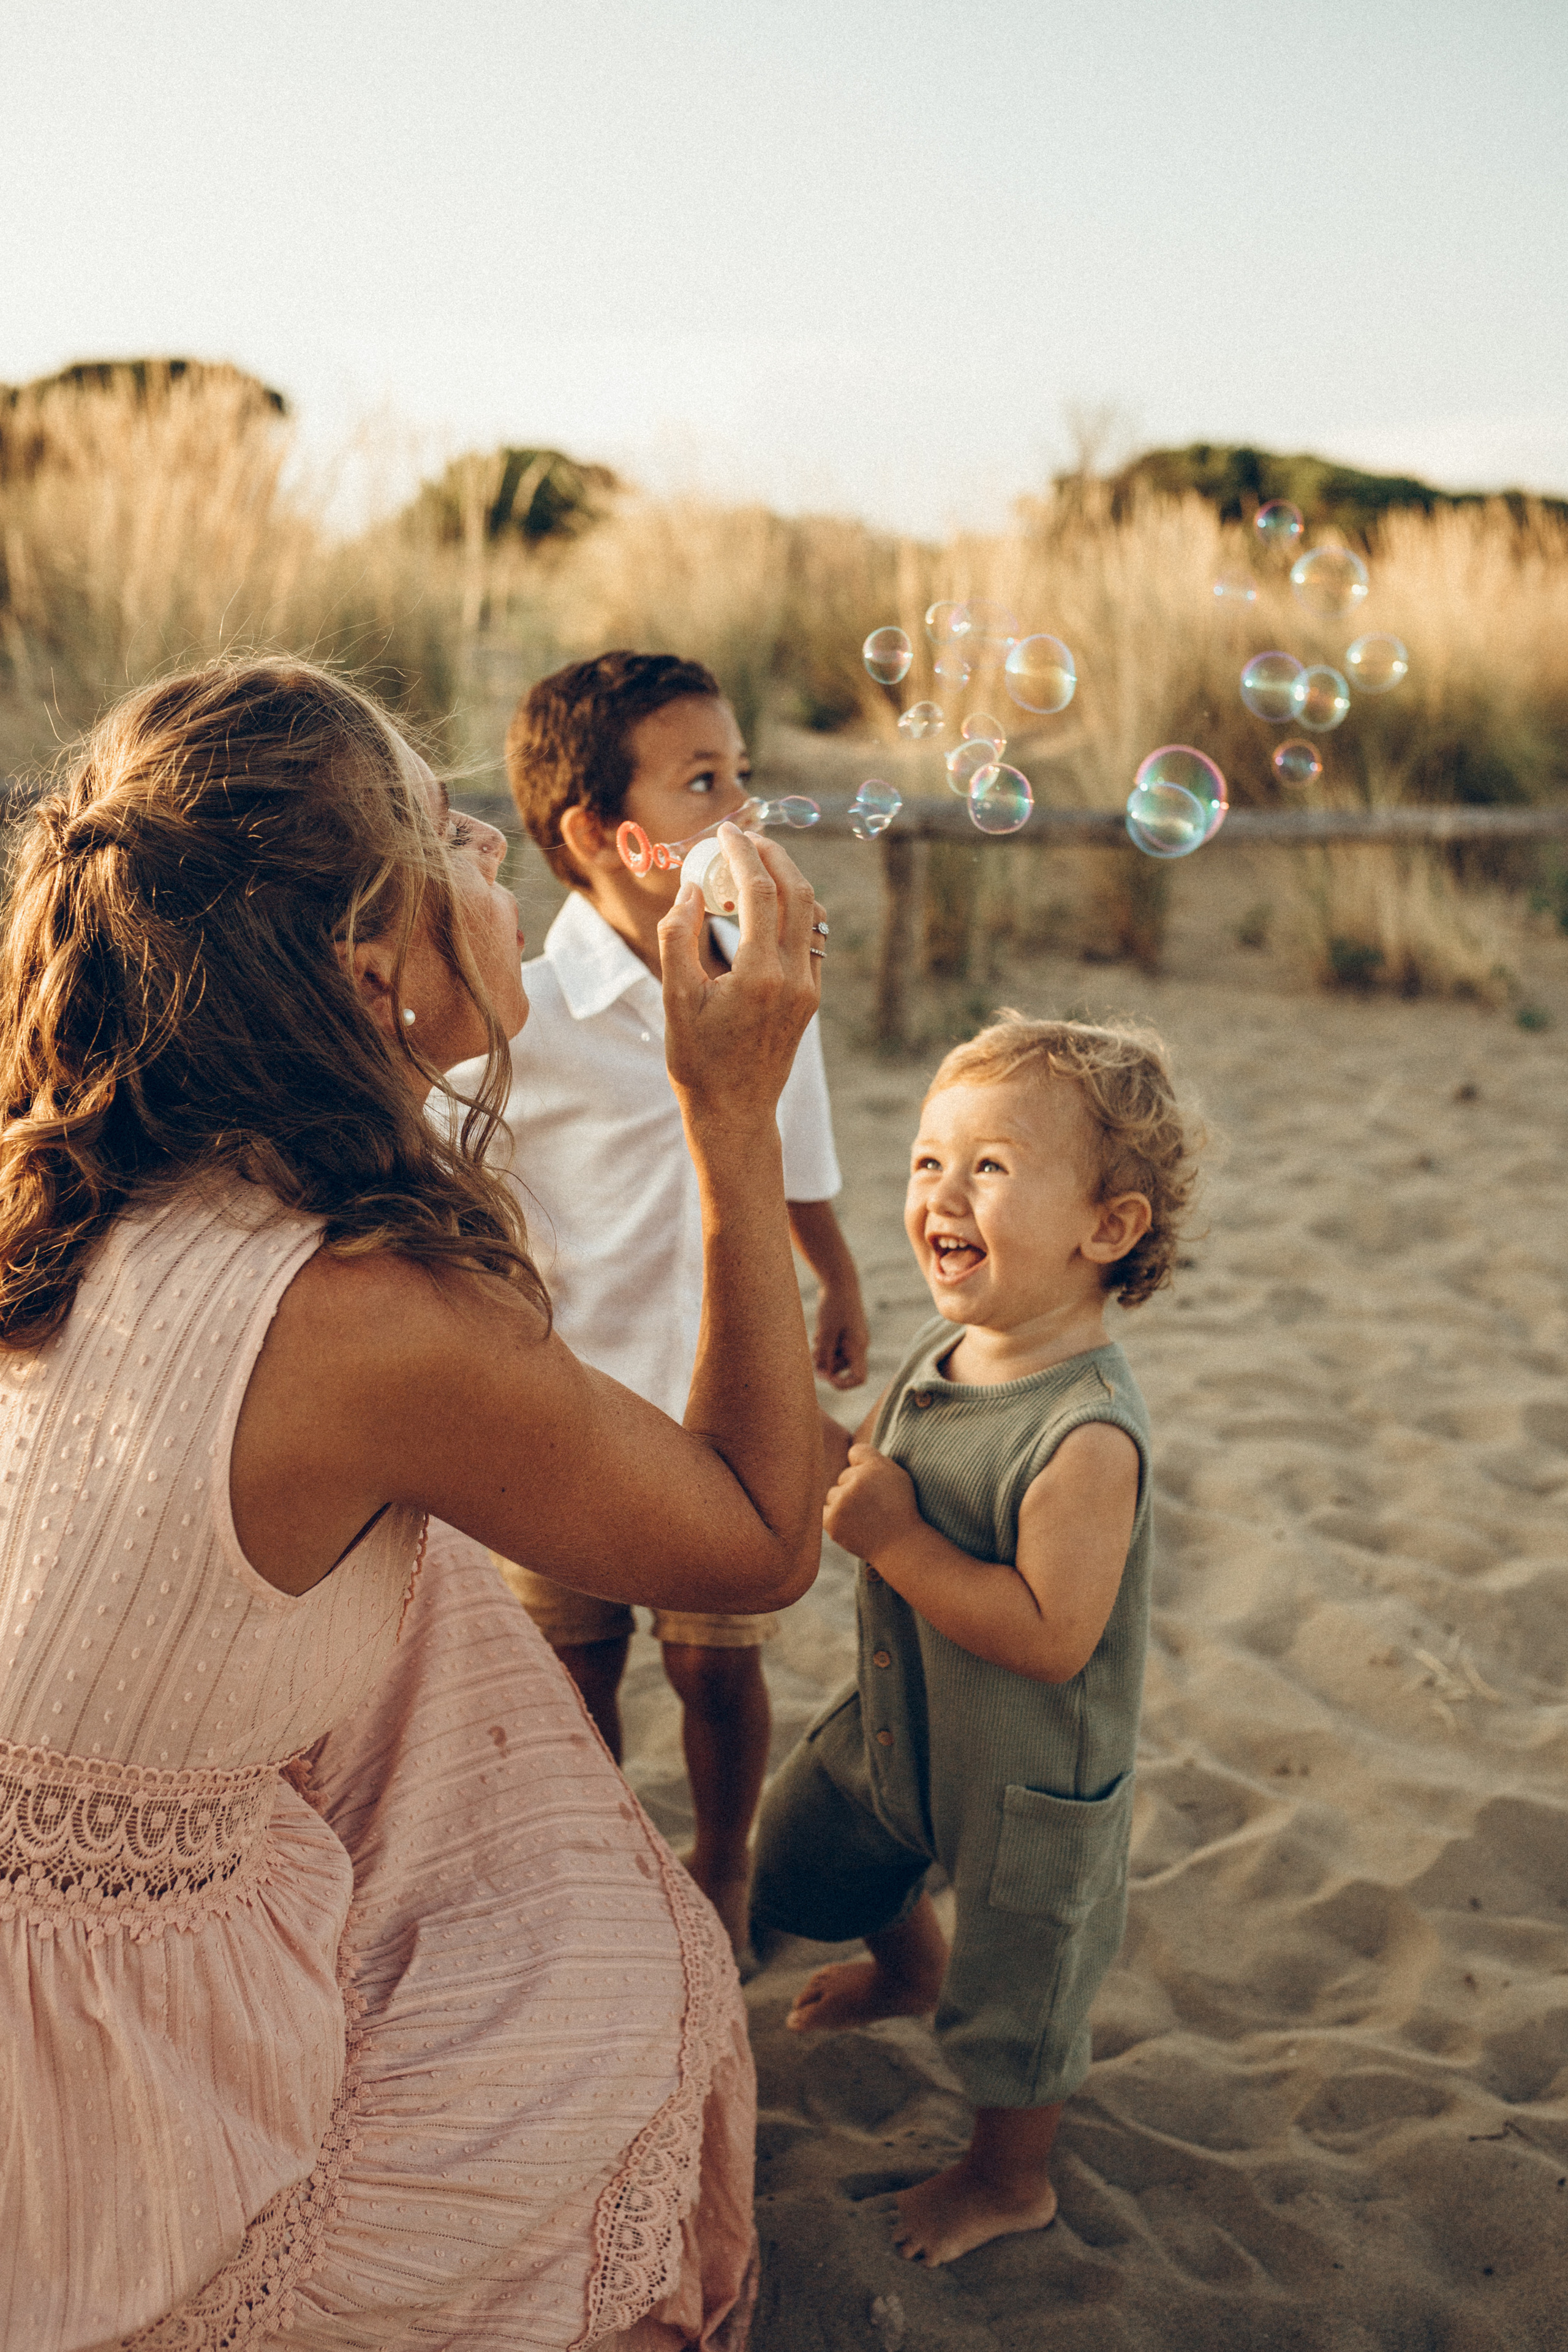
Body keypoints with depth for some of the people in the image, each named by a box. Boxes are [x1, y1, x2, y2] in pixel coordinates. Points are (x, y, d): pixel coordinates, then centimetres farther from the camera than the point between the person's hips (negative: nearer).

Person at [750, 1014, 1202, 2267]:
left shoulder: (1086, 1433, -34)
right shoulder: (945, 1346, -8)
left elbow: (1051, 1635, -35)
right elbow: (887, 1471, 7)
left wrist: (893, 1539, -35)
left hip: (1033, 1777, -8)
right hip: (901, 1719, 8)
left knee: (1017, 1991, 14)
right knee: (815, 1843, 30)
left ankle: (1008, 2180, 42)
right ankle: (911, 1969, 62)